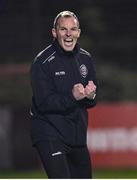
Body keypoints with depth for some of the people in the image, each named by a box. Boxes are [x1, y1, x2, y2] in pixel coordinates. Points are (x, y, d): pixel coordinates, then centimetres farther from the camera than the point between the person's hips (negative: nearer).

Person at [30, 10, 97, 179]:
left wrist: (90, 96, -11)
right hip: (49, 136, -7)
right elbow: (43, 103, -19)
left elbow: (91, 101, 14)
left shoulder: (85, 58, 8)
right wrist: (72, 97, -32)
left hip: (77, 136, 7)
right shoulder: (43, 62, -12)